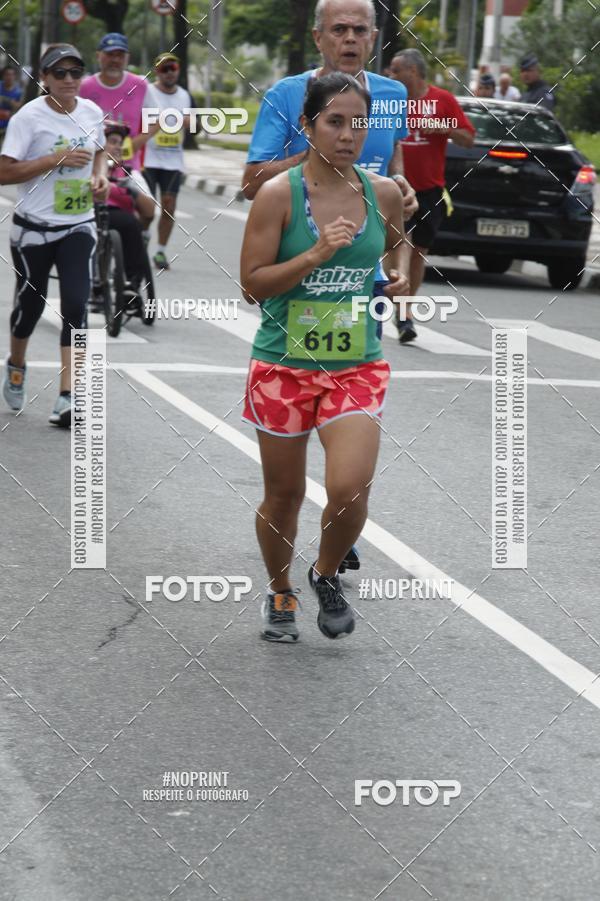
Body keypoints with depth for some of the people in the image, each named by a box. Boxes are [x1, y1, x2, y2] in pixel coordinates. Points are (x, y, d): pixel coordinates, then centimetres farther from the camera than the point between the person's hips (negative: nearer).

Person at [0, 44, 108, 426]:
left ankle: (67, 399, -11)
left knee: (75, 306, -10)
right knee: (31, 303, 11)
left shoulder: (92, 112, 1)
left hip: (79, 227, 3)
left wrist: (100, 175, 0)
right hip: (34, 229, -3)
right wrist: (56, 159, -24)